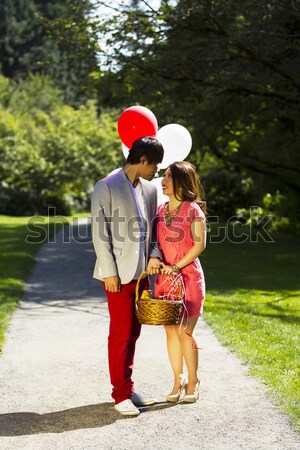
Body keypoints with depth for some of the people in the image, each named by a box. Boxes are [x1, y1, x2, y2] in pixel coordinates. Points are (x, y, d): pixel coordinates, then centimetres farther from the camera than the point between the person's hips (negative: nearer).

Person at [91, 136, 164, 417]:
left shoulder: (149, 189, 11)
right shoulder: (106, 187, -10)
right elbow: (100, 233, -11)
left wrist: (154, 254, -1)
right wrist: (109, 272, -15)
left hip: (141, 272, 7)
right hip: (119, 274, -7)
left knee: (133, 332, 12)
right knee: (121, 333, -2)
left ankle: (127, 388, 22)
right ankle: (121, 394, 8)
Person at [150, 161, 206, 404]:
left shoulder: (193, 210, -7)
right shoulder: (160, 210, 10)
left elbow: (200, 244, -11)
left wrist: (176, 267, -16)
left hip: (188, 276, -5)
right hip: (164, 278, 5)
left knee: (185, 332, -5)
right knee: (170, 331, 7)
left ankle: (193, 381, 11)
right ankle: (178, 380, 18)